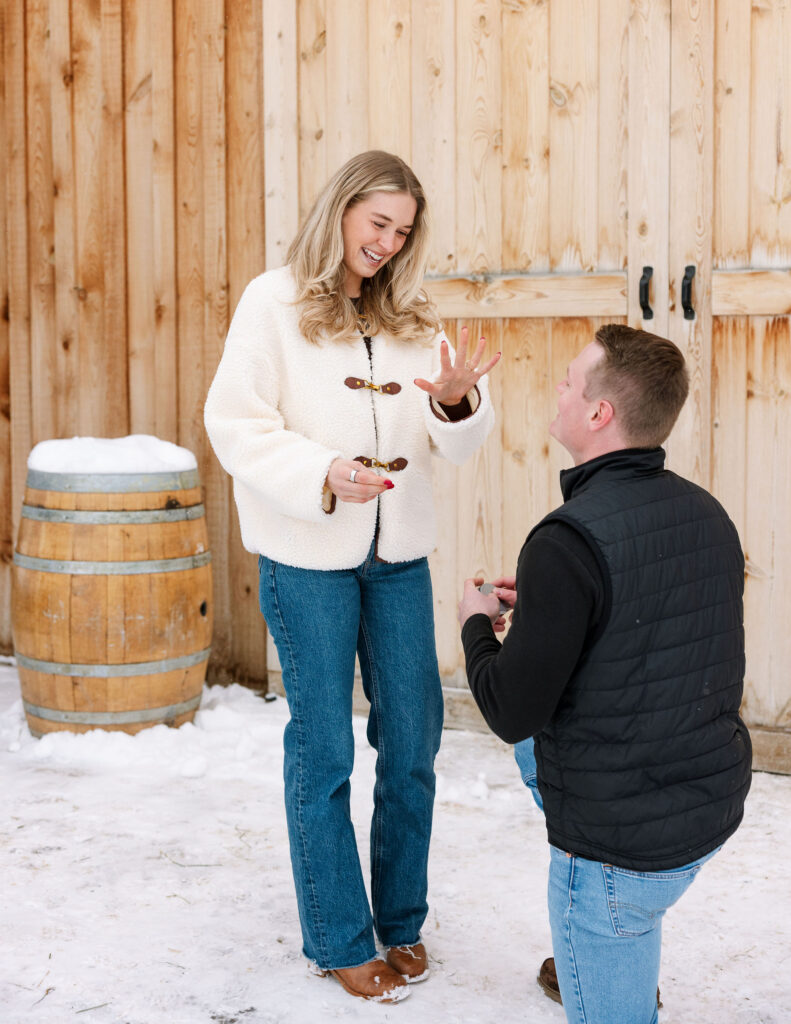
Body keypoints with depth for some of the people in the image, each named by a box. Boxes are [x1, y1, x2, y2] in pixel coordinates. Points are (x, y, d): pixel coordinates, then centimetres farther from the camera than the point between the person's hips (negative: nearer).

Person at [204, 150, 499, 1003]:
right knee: (323, 746, 4)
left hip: (398, 554, 5)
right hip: (307, 557, -4)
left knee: (413, 739, 9)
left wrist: (458, 402, -16)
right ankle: (337, 941, 18)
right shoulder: (273, 303, -4)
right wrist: (324, 474, -24)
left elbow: (456, 444, 7)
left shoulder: (412, 321, 10)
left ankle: (401, 921, 27)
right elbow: (235, 426, -10)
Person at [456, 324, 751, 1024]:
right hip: (717, 806, 9)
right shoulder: (707, 513, 1)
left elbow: (512, 713, -19)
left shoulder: (570, 540, -23)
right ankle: (608, 961, 42)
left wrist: (477, 626, 0)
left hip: (622, 845, -9)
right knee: (539, 748, 31)